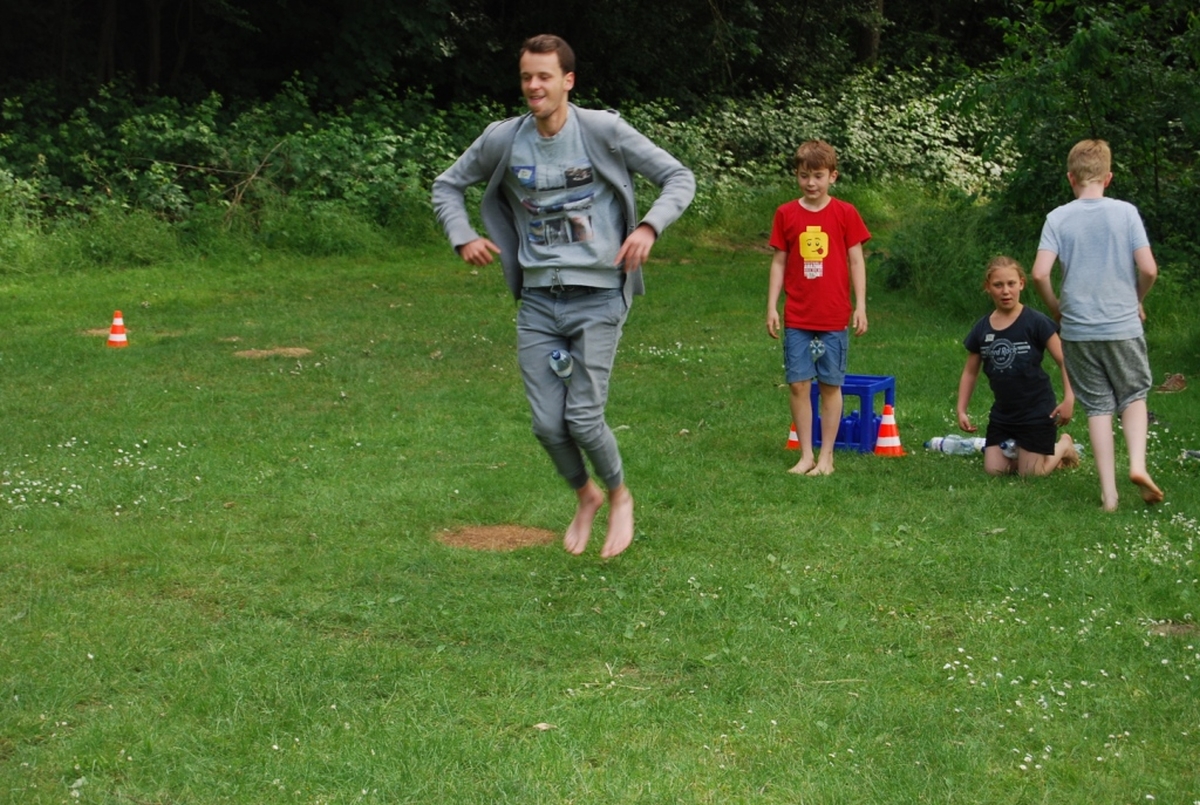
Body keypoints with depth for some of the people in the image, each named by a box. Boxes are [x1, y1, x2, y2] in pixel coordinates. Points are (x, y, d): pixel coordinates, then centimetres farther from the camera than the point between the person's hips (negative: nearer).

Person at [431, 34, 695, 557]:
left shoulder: (603, 131, -8)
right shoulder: (503, 139, 0)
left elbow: (679, 178, -3)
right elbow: (448, 186, 15)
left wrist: (649, 227, -19)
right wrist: (462, 237, -2)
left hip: (597, 298, -3)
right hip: (537, 302, 3)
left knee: (583, 418, -9)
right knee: (547, 425, 2)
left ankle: (619, 498, 21)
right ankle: (585, 496, 32)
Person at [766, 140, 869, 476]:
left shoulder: (845, 214, 0)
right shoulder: (786, 214, 4)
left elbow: (856, 261, 3)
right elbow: (779, 262, 8)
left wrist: (860, 306, -2)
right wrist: (771, 306, 3)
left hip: (834, 318, -1)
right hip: (797, 318, 1)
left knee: (830, 385, 4)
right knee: (798, 384, 1)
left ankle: (826, 456, 13)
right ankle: (805, 455, 11)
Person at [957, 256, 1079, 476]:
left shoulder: (1036, 322, -13)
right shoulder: (981, 329, 0)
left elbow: (1064, 361, -13)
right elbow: (970, 372, 11)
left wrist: (1069, 399, -23)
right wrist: (961, 410, 6)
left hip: (1036, 411, -5)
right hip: (1002, 414, 5)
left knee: (1030, 473, 0)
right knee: (994, 470, 0)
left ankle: (1064, 446, 28)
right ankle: (1019, 453, 30)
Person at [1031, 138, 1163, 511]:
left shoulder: (1058, 218, -3)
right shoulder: (1125, 212, -4)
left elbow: (1040, 273, -12)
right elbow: (1148, 268, -9)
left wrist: (1056, 308, 5)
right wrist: (1136, 300, 11)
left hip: (1078, 330, 1)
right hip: (1123, 325, -1)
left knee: (1098, 406, 9)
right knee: (1134, 396, 17)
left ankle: (1109, 492, 8)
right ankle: (1138, 463, -5)